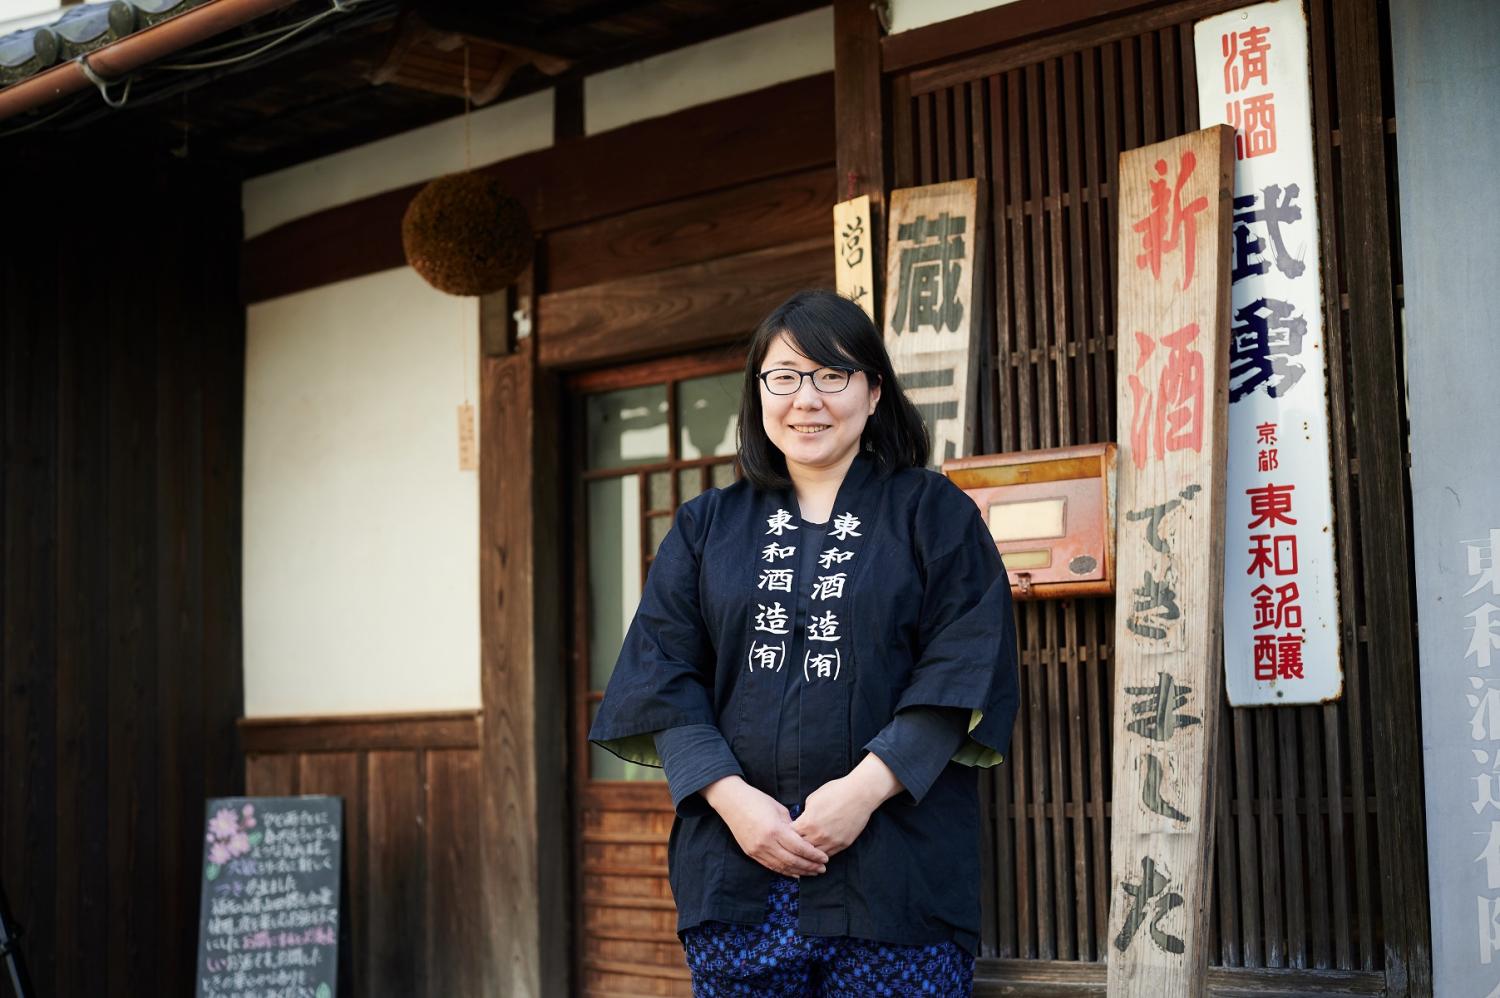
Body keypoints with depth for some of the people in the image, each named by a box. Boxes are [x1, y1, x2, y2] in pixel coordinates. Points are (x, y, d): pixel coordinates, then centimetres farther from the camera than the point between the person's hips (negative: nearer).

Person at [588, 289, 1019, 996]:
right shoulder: (707, 526, 13)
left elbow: (962, 671, -4)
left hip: (894, 869, -2)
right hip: (736, 863, 2)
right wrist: (731, 798, -10)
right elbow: (665, 678, 5)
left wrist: (865, 788, -16)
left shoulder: (933, 513, 6)